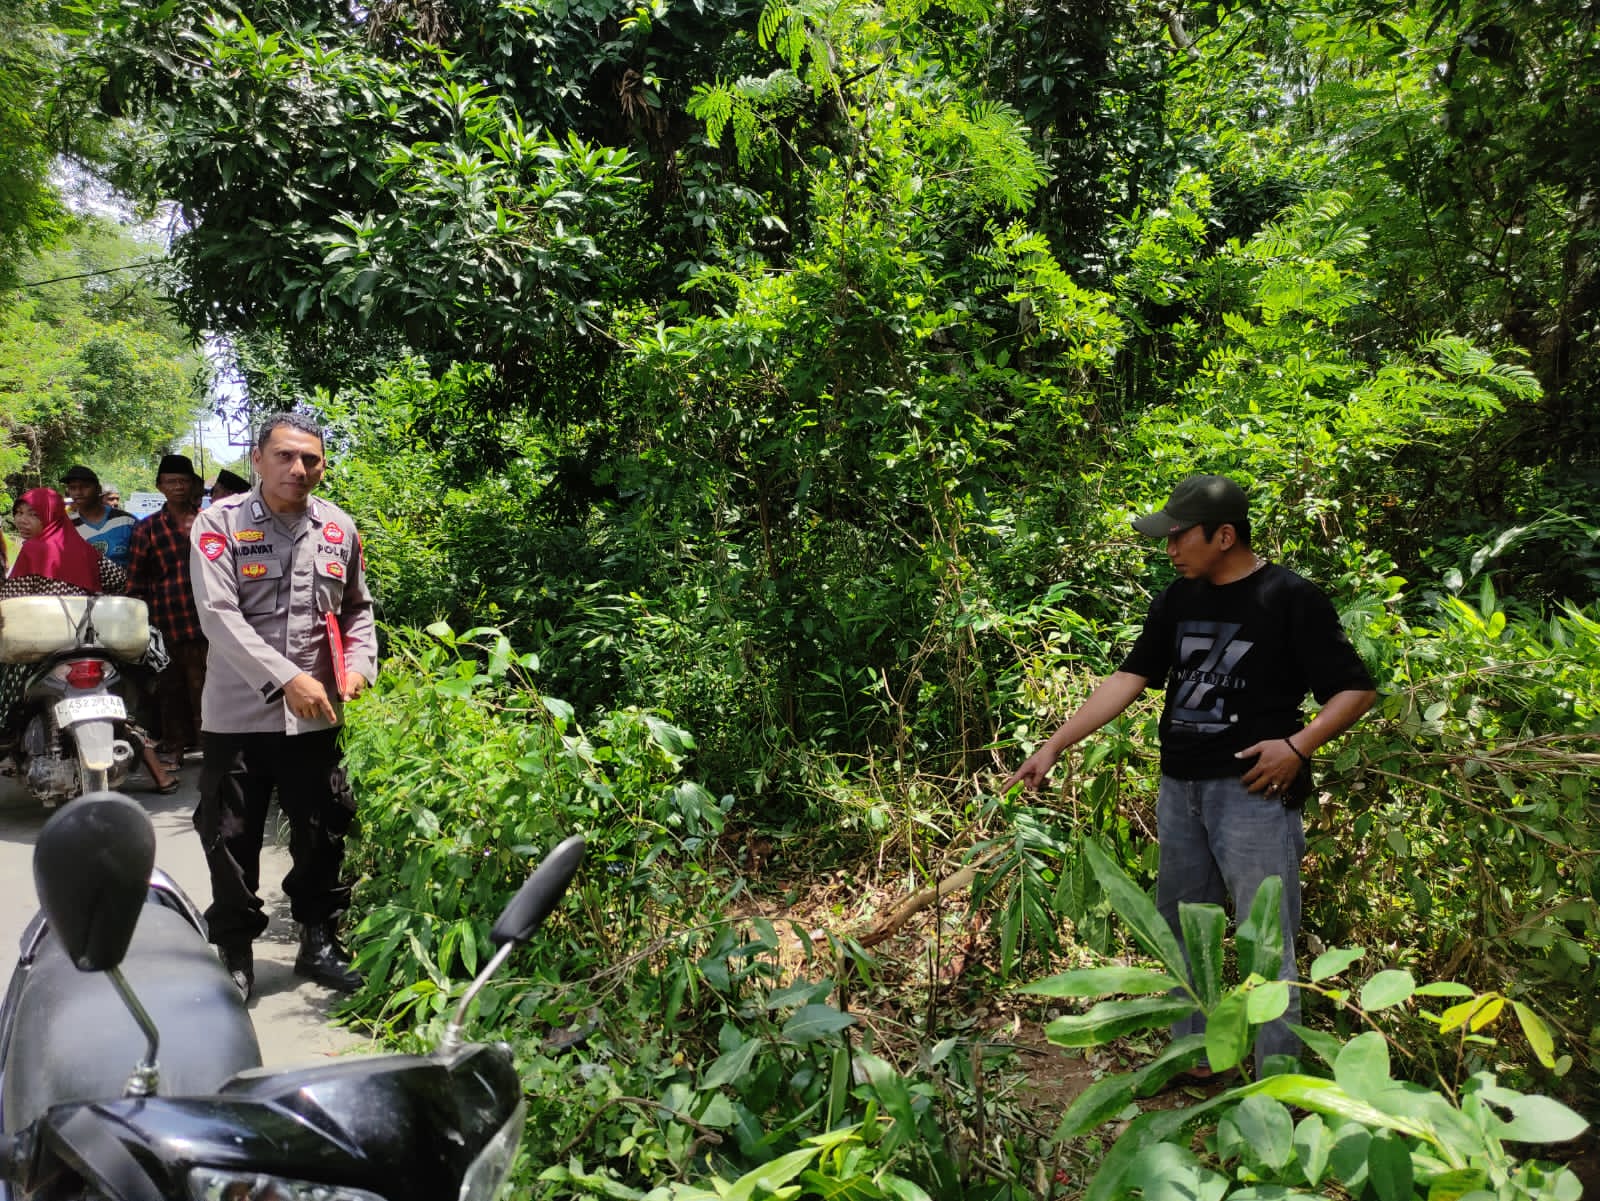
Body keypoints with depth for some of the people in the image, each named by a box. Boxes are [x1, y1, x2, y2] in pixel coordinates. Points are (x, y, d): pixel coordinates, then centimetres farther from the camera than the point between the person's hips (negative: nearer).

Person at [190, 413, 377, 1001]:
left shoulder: (339, 528, 7)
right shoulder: (220, 523, -5)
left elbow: (358, 608, 18)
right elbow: (218, 614, -15)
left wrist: (359, 663, -1)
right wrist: (288, 679, -21)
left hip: (316, 716, 3)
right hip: (239, 715, -3)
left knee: (323, 835, 12)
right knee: (232, 841, 4)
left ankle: (319, 942, 29)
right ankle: (235, 954, 22)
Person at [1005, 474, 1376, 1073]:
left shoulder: (1290, 598, -8)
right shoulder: (1175, 602, 10)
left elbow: (1355, 689, -5)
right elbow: (1128, 678, 8)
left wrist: (1298, 745, -19)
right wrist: (1054, 745, 2)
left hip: (1253, 791, -7)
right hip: (1179, 788, 7)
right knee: (1181, 930, 15)